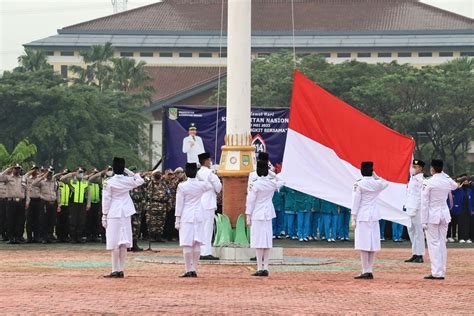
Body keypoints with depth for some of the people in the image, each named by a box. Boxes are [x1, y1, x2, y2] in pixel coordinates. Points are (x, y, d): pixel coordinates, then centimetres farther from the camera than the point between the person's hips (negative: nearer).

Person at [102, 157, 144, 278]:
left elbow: (106, 200, -8)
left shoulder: (109, 183, -10)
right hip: (126, 214, 4)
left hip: (113, 214, -4)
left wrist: (104, 216, -1)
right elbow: (140, 180, 21)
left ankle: (115, 270, -4)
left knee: (114, 244, -2)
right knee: (123, 243, 8)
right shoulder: (128, 180, 1)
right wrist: (129, 172, 15)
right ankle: (121, 270, 9)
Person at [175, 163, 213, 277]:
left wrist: (177, 220, 0)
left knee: (187, 244, -2)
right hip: (198, 216, 3)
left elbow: (179, 205, -6)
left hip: (186, 217, -3)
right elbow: (212, 186, 24)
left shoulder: (182, 186, -9)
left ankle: (188, 270, -5)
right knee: (197, 244, 6)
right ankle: (194, 269, 7)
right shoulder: (202, 185, -1)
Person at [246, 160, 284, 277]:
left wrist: (248, 216, -3)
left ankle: (260, 268, -6)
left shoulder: (256, 184, -14)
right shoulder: (273, 182, -1)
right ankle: (265, 268, 10)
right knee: (267, 241, 9)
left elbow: (250, 201, -10)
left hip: (257, 215, -5)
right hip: (268, 214, 5)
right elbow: (281, 183, 24)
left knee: (259, 241, -4)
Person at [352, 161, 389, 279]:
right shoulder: (377, 184, 2)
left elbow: (355, 203, -8)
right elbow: (386, 183, 28)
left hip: (362, 217, -5)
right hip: (374, 217, 5)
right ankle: (370, 271, 10)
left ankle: (366, 271, -7)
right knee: (373, 244, 9)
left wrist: (353, 219, -2)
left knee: (363, 245, -4)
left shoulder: (359, 185, -10)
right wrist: (376, 176, 16)